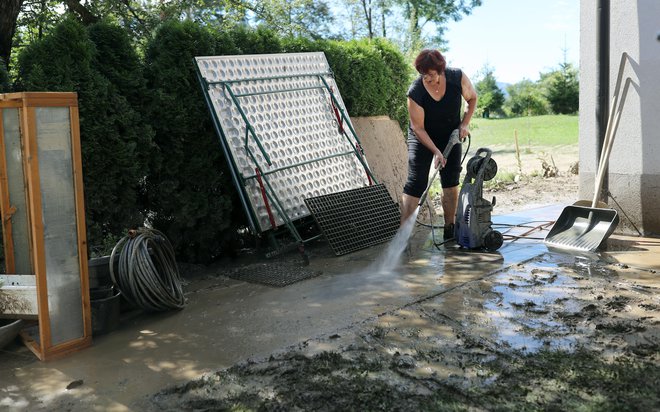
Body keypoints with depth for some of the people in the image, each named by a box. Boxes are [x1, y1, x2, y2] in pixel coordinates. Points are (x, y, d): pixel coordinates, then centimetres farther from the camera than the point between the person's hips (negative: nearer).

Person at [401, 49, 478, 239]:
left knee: (451, 184, 5)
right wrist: (436, 151, -25)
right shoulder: (415, 92, -27)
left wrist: (465, 123, -10)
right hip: (422, 138, -3)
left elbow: (472, 98, 2)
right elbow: (418, 127, -20)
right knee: (415, 185, -10)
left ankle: (450, 230, 17)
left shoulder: (458, 78, -19)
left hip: (450, 136, 3)